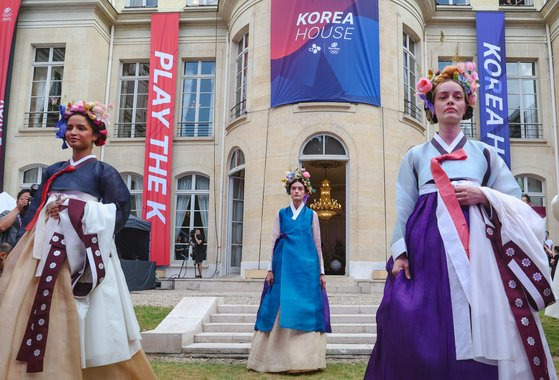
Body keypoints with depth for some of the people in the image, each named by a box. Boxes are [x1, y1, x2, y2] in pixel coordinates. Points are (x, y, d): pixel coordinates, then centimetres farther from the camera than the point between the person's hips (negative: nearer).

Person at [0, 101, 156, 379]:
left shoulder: (102, 171, 2)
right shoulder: (53, 171, 17)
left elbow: (120, 209, -8)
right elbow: (34, 211, 17)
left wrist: (76, 210, -13)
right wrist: (26, 243, 7)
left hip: (81, 250, -5)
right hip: (45, 249, 5)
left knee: (70, 323, -5)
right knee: (28, 313, 3)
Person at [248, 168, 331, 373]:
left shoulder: (312, 215, 8)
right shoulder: (281, 214, 10)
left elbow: (317, 245, 9)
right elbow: (274, 242, 8)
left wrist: (321, 272, 6)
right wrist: (271, 269, 1)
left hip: (307, 267, 0)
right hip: (284, 267, 1)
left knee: (304, 309, -1)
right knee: (282, 309, 1)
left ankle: (302, 359, 7)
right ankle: (281, 358, 11)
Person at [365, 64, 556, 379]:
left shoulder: (485, 153, 15)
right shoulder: (415, 156, 14)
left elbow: (517, 204, 11)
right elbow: (403, 209, 7)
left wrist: (484, 195, -8)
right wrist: (399, 253, -4)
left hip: (476, 246, 1)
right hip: (427, 247, 0)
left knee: (479, 333, -5)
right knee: (416, 332, -9)